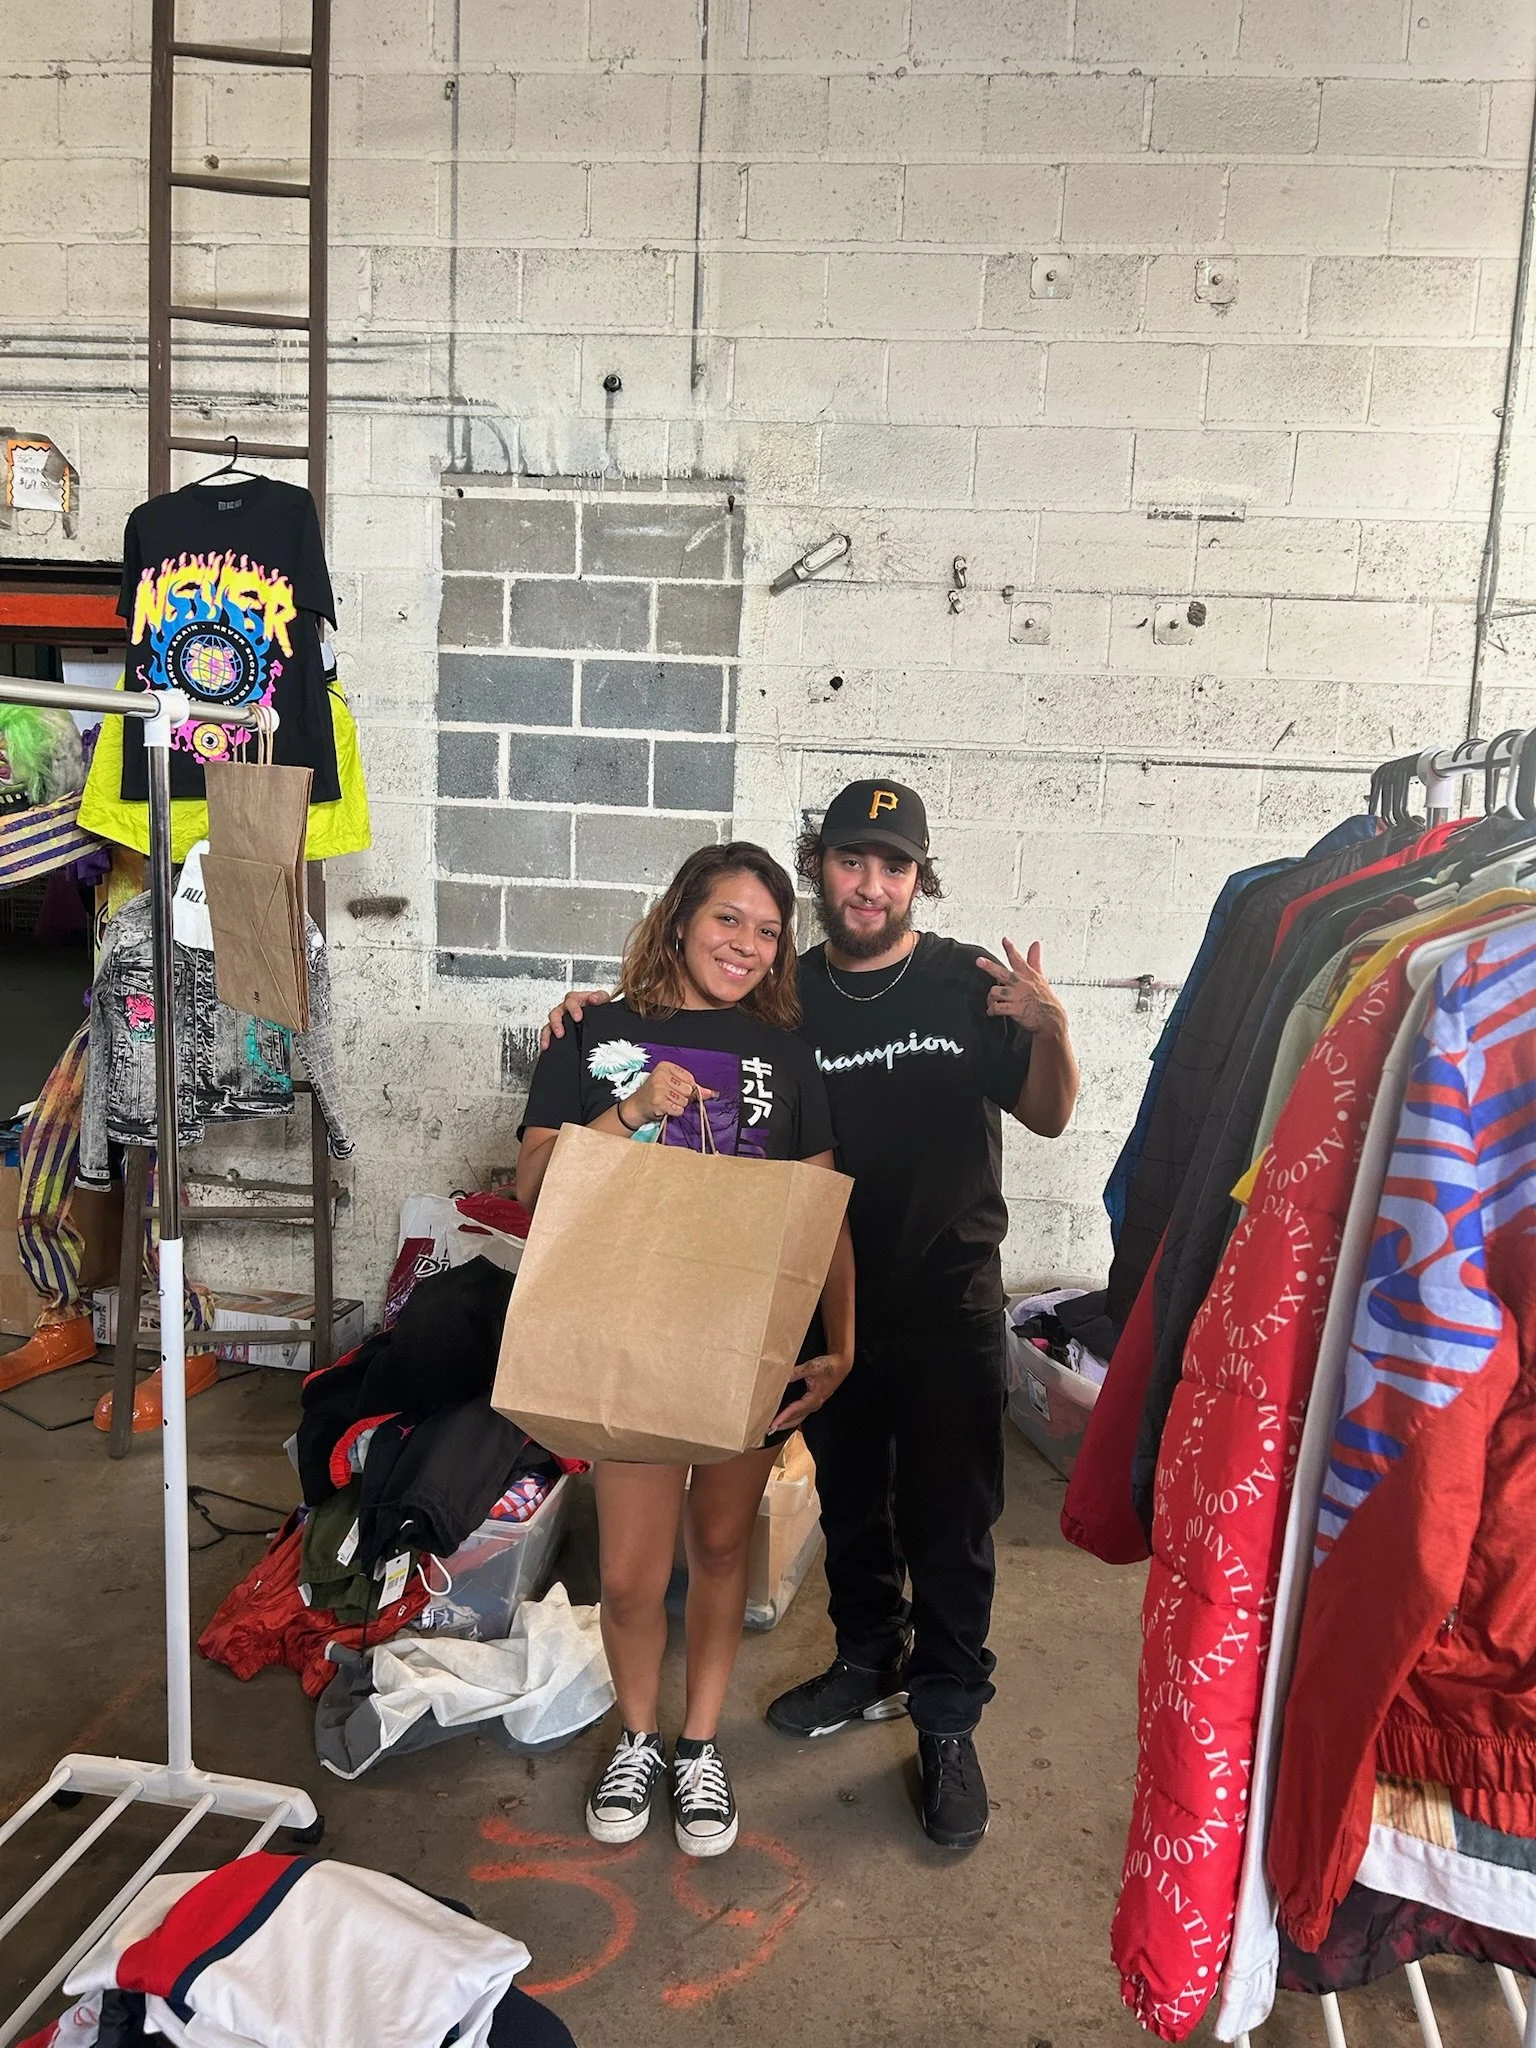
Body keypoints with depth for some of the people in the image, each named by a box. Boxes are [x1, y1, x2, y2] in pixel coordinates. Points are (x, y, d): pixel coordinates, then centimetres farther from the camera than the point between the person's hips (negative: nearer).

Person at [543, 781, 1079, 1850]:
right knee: (849, 1502, 20)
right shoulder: (788, 995, 0)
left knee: (949, 1521, 6)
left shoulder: (968, 982, -5)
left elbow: (1047, 1115, -4)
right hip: (831, 1301, 3)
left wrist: (1053, 1029, -24)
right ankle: (870, 1662, 43)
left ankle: (948, 1726, 24)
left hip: (951, 1304, -3)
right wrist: (598, 1021, -8)